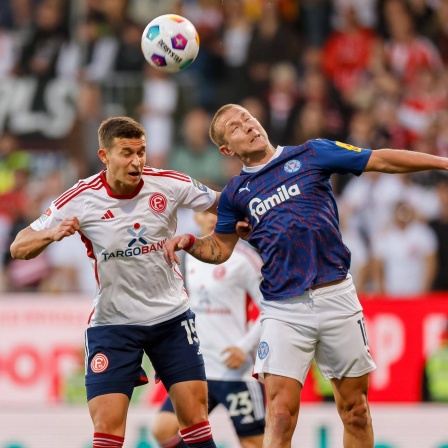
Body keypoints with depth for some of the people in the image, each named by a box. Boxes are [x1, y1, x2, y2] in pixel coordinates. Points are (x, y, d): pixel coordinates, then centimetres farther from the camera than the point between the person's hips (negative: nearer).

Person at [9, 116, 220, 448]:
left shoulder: (169, 185, -9)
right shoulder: (80, 200, -13)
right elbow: (19, 248, -9)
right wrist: (52, 233, -29)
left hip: (172, 317, 2)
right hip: (112, 323, -2)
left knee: (195, 415, -1)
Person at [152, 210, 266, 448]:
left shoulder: (243, 258, -8)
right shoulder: (191, 256, 11)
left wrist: (245, 347, -17)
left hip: (236, 369, -6)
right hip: (197, 368, 6)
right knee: (163, 429, -8)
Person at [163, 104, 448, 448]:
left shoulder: (312, 154, 4)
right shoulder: (235, 193, 9)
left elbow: (383, 160, 5)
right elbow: (220, 248, 21)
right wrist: (190, 243, 0)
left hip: (337, 299, 0)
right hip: (284, 311, 0)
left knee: (355, 411, 7)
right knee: (280, 416, -11)